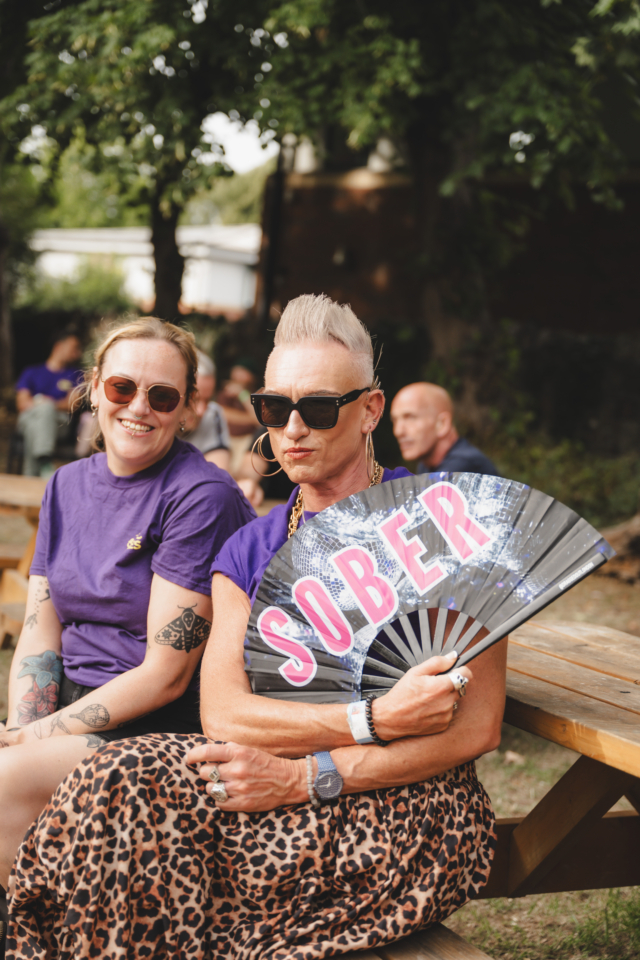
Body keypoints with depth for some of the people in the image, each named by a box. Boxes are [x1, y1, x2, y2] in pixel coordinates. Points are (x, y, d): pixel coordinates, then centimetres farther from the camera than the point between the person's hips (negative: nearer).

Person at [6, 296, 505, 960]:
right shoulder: (247, 552, 12)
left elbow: (476, 727, -8)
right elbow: (221, 711, -4)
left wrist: (305, 776, -15)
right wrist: (375, 721, -17)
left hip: (404, 800, -5)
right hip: (283, 784, 5)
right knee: (120, 781, -25)